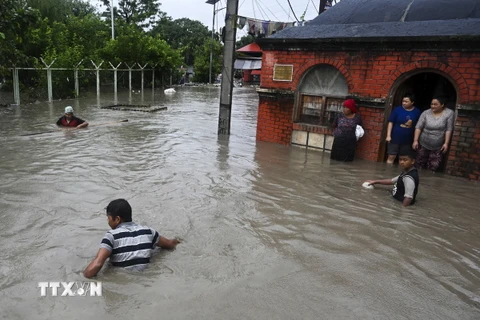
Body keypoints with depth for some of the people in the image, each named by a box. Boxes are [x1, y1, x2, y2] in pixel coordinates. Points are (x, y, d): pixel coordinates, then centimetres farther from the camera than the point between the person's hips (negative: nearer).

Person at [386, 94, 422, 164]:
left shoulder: (417, 112, -2)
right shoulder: (397, 109, -7)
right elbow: (391, 122, -6)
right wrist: (388, 135, -10)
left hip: (408, 140, 2)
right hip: (395, 138, -2)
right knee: (391, 156, 1)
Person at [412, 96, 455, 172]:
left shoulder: (449, 113, -9)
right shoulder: (426, 113, -7)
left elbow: (449, 130, -9)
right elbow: (418, 127, -8)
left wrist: (446, 143, -12)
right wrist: (415, 140, -13)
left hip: (438, 147, -1)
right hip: (423, 144, 1)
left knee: (433, 167, 1)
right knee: (419, 164, 11)